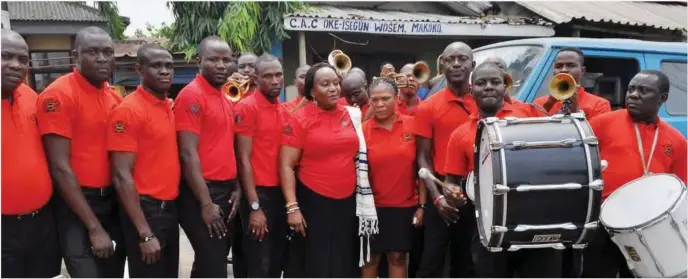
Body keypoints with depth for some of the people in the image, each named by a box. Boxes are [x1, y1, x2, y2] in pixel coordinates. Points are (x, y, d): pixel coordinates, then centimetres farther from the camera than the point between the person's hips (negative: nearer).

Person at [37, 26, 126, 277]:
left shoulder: (115, 97, 7)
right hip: (75, 204, -7)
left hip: (113, 200, 7)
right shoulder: (58, 95, -14)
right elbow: (60, 167, -17)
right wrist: (93, 226, -17)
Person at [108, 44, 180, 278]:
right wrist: (145, 234, -20)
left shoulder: (169, 107, 9)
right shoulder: (128, 110, -14)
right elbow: (122, 176, -18)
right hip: (146, 210, -8)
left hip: (170, 208, 8)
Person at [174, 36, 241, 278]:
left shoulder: (225, 99, 15)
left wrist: (235, 187, 9)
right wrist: (206, 203, -19)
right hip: (201, 194, -8)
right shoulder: (191, 96, -12)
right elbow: (188, 154, -18)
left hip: (224, 192, 9)